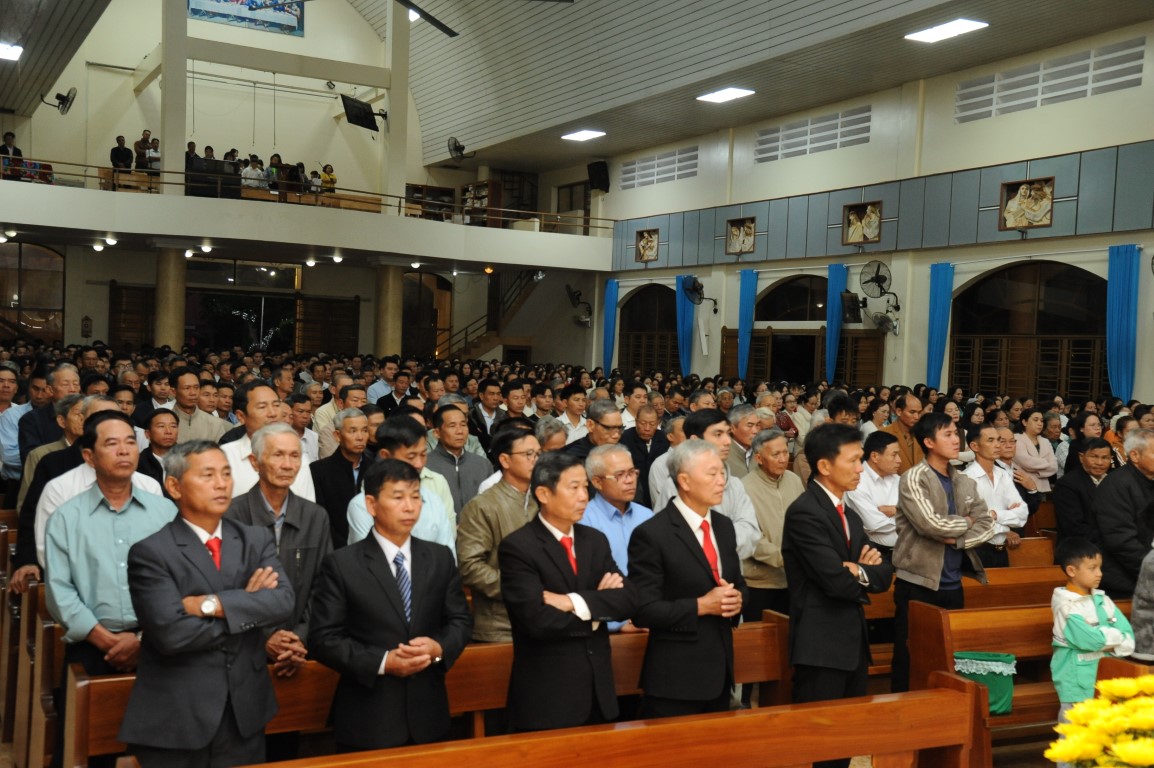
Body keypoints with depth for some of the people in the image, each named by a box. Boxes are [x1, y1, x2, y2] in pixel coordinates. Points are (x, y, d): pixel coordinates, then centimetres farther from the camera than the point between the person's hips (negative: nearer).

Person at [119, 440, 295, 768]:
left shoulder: (258, 540, 5)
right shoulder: (151, 552, -9)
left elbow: (283, 601, -11)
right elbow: (171, 633, -20)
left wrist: (213, 605, -19)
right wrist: (248, 608, -11)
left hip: (244, 712, 4)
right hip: (175, 719, -3)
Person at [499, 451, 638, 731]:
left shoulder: (596, 540, 8)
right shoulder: (517, 547, -12)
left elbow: (628, 599, -2)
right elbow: (538, 620, -21)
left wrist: (575, 602, -17)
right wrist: (598, 612, -8)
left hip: (598, 690, 6)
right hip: (547, 696, -6)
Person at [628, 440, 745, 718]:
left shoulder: (724, 526, 9)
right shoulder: (651, 534, -14)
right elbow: (643, 611, -17)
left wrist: (736, 599, -3)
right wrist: (701, 606, -20)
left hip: (720, 672, 7)